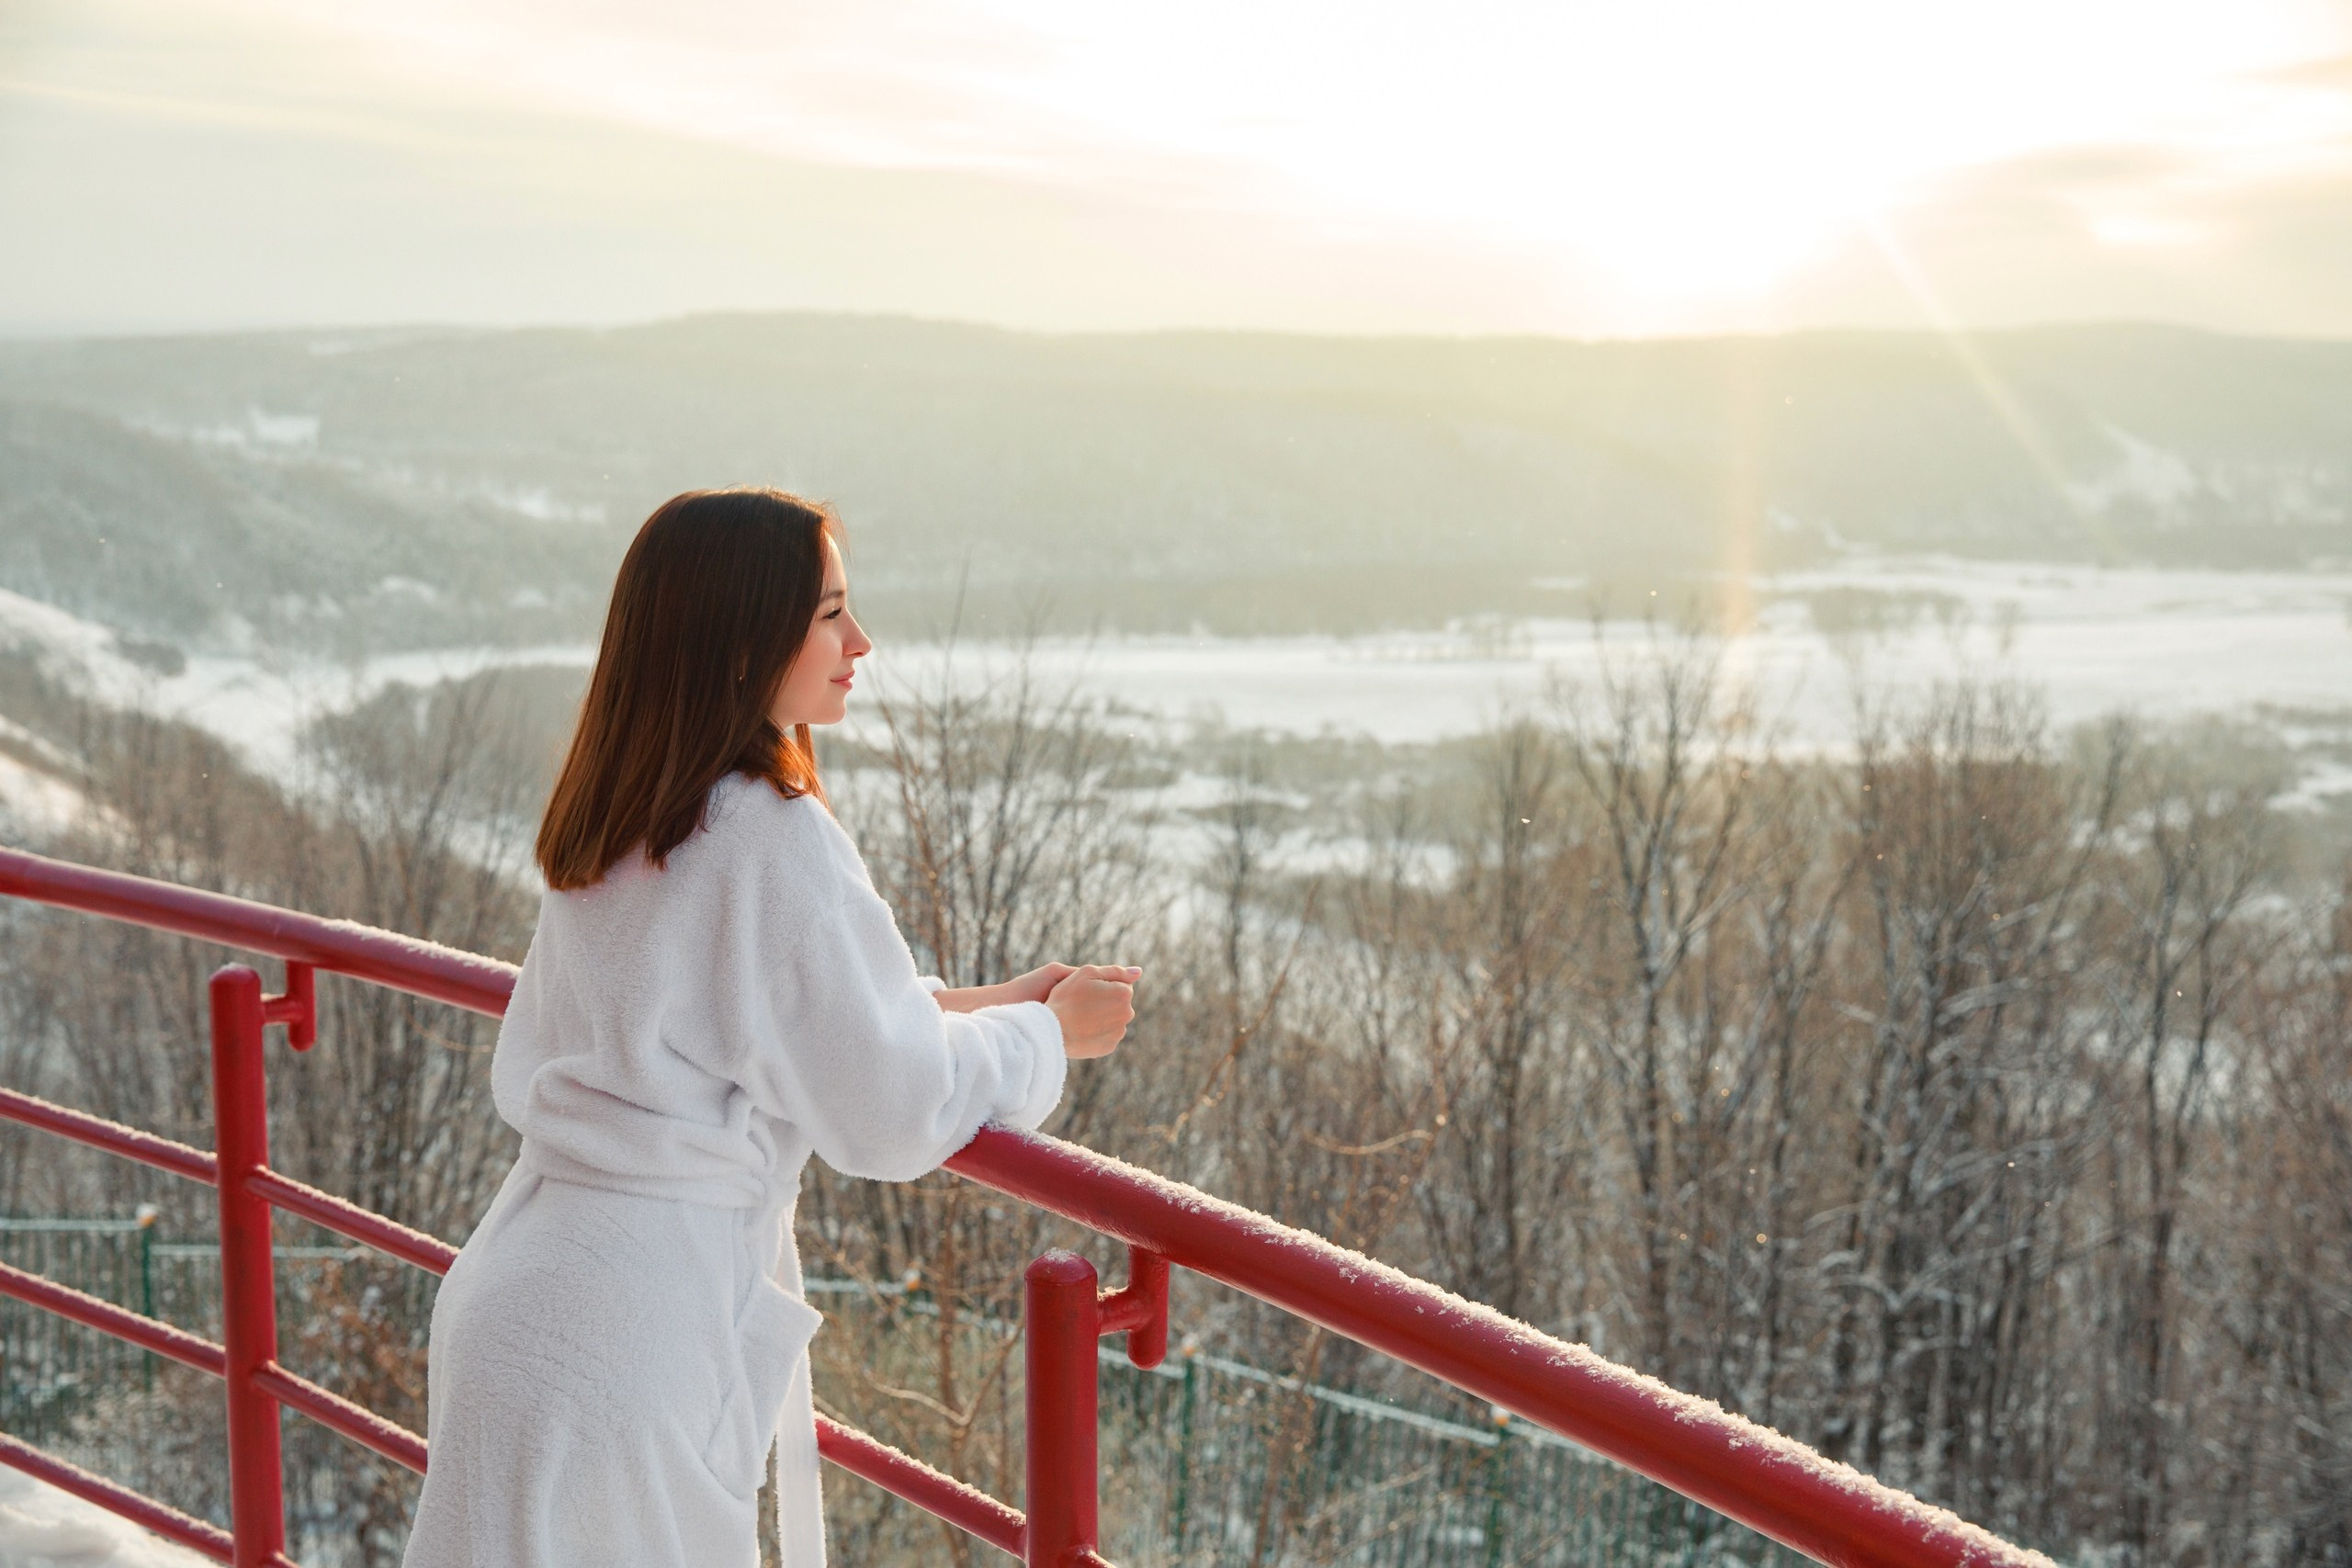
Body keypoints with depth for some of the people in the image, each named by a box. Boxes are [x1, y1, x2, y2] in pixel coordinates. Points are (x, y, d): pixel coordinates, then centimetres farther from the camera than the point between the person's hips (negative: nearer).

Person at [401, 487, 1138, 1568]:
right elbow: (890, 1116, -13)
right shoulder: (774, 840, -17)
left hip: (515, 1285, 8)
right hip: (632, 1339, -8)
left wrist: (964, 1008, 17)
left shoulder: (607, 824, 9)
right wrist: (1049, 1034, 5)